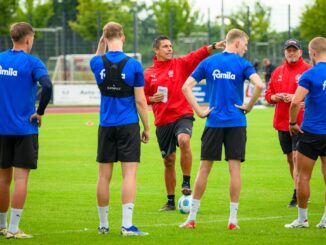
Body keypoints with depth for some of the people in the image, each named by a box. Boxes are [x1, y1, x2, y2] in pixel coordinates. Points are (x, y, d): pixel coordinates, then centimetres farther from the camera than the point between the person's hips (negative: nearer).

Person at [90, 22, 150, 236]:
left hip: (106, 127, 3)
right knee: (129, 174, -4)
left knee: (104, 176, 8)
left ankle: (103, 225, 17)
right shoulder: (134, 65, -9)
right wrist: (147, 128, 3)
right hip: (128, 126, -3)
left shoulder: (98, 63, -2)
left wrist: (101, 42, 13)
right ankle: (127, 225, -11)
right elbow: (140, 101, -6)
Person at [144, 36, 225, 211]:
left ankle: (186, 183, -23)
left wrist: (213, 47, -30)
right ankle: (170, 201, 19)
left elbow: (197, 56, -14)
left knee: (184, 140, -34)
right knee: (168, 161, 8)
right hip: (162, 121, 3)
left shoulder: (180, 64, 3)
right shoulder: (148, 74, 7)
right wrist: (152, 99, -7)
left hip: (182, 115, -3)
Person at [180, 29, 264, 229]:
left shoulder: (208, 62, 6)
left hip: (214, 122, 2)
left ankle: (192, 218, 10)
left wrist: (199, 111, 2)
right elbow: (259, 85, -19)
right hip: (236, 123, -2)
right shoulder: (242, 64, -3)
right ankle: (233, 219, 1)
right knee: (235, 168, 1)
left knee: (204, 168, 8)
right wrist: (248, 106, -5)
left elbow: (187, 87, 0)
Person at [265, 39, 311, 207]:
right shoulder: (278, 72, 12)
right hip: (282, 122, 6)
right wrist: (276, 97, -6)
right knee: (290, 159, 12)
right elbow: (268, 94, 16)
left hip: (301, 122, -6)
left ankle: (297, 194, -13)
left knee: (297, 157, -13)